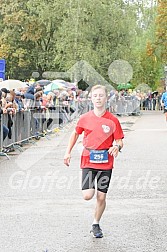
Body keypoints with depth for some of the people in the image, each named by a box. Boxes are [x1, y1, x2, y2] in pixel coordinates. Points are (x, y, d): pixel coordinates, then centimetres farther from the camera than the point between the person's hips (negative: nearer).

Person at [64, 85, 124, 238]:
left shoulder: (113, 120, -4)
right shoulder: (85, 118, -1)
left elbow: (119, 142, 0)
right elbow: (75, 134, 16)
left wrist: (117, 147, -23)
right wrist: (68, 152, 11)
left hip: (106, 163, 0)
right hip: (88, 161, 0)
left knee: (101, 197, 3)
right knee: (87, 196, -13)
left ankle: (96, 224, 24)